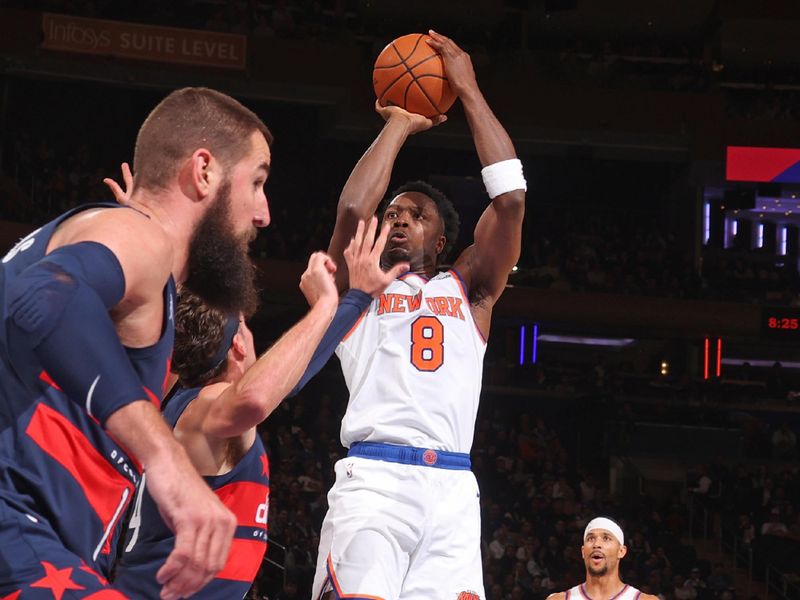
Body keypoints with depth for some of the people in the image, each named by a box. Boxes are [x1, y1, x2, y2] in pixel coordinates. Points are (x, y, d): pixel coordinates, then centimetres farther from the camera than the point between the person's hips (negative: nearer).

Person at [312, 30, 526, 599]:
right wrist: (399, 124, 11)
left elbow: (511, 198, 11)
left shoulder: (469, 290, 24)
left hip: (452, 488, 2)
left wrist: (469, 91, 13)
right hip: (374, 479, -2)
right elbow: (352, 209, -1)